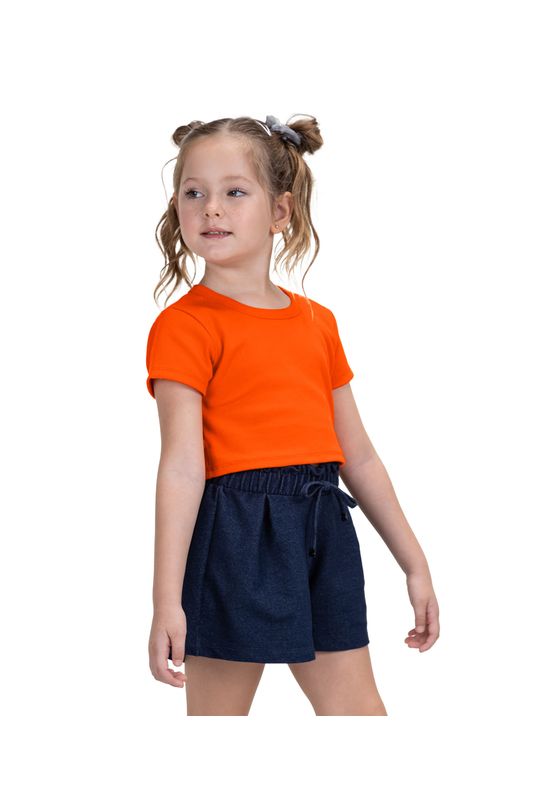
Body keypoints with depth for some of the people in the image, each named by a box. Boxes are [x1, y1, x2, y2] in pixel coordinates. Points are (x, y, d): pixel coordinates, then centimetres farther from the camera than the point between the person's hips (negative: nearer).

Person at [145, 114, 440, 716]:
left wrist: (414, 564, 18)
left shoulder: (317, 322, 12)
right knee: (217, 713, 4)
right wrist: (166, 599, -19)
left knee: (358, 712, 10)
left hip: (322, 532, 5)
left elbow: (359, 457, 17)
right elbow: (182, 464, -13)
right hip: (234, 537, -5)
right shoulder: (185, 324, -5)